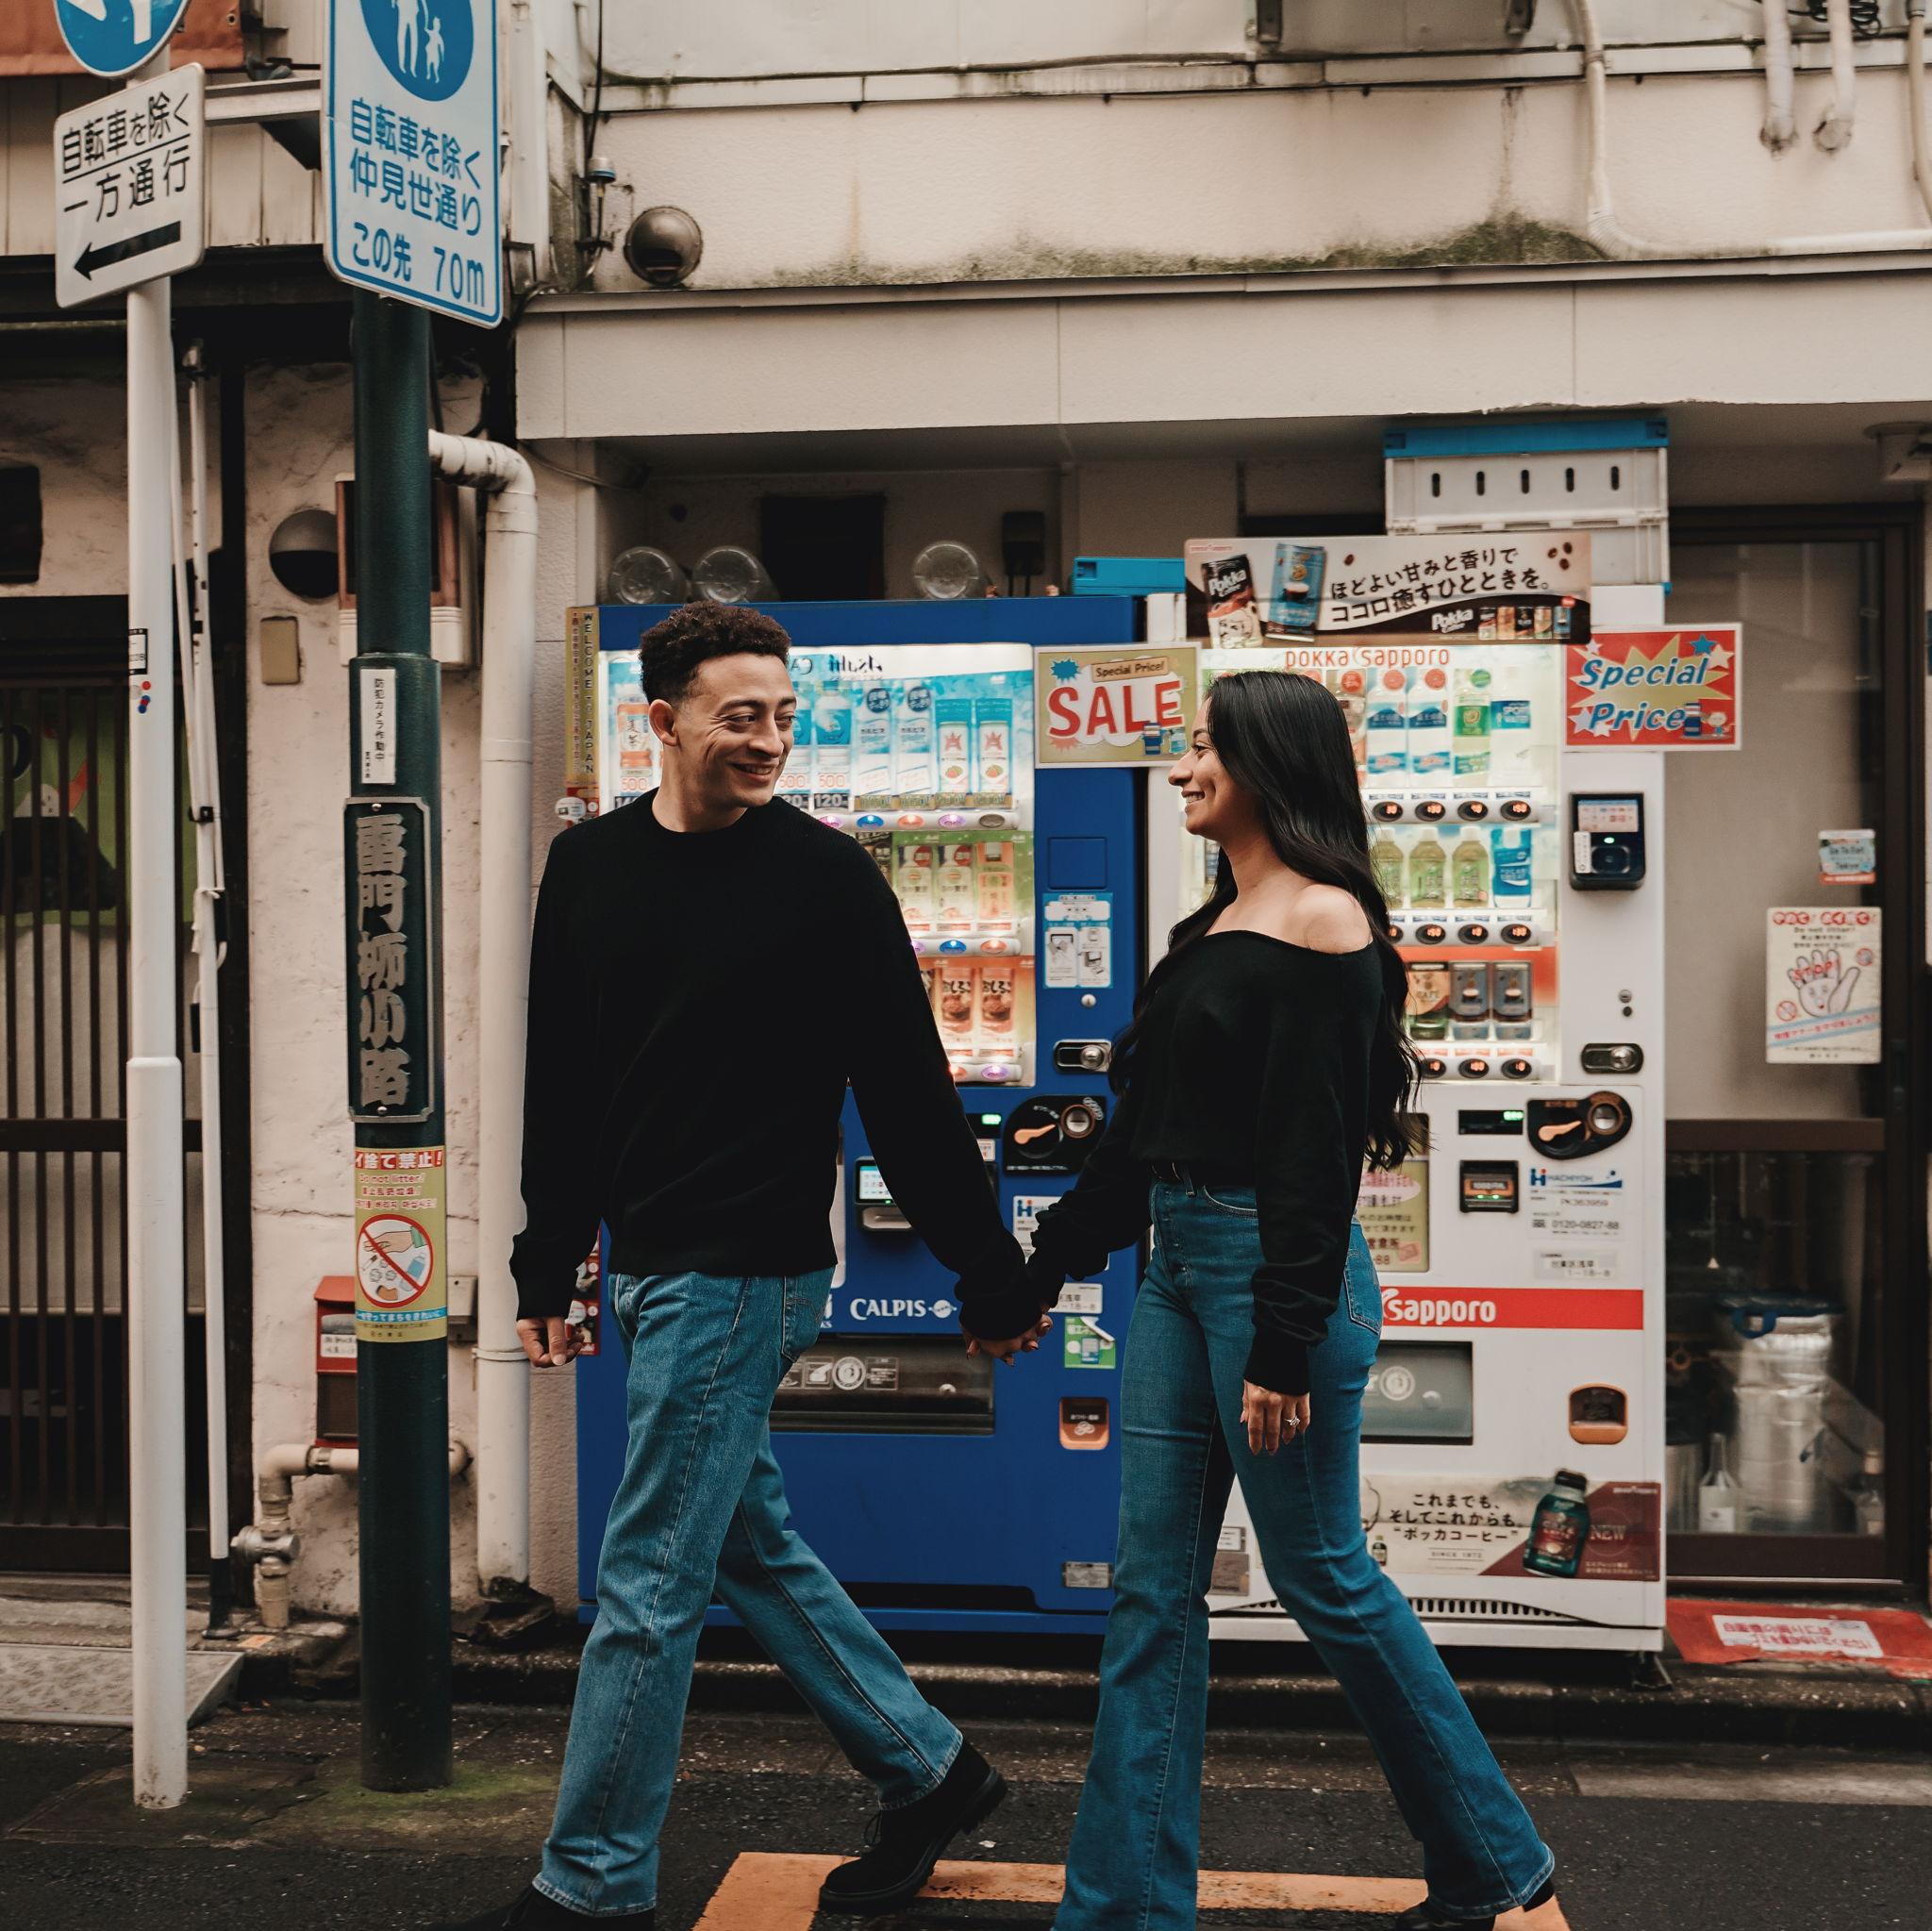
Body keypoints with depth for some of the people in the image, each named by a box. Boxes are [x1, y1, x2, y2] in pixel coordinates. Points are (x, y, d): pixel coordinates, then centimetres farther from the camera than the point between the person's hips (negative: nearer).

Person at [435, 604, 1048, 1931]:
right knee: (751, 1546, 17)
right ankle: (929, 1769, 33)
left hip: (746, 1273, -7)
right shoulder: (589, 864, 7)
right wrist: (549, 1268, 14)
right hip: (648, 1269, 7)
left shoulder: (826, 876, -9)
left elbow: (911, 1097, -7)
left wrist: (993, 1278, -5)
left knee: (649, 1582, -2)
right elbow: (562, 1085, 14)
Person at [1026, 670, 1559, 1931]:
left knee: (1323, 1575, 3)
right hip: (1178, 1263, 9)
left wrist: (1284, 1346, -20)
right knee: (1153, 1587, 8)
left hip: (1270, 1267, -9)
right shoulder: (1214, 927, 14)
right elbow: (1145, 1127, 19)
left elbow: (1317, 1153, -18)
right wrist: (1047, 1267, 21)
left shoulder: (1324, 921, -12)